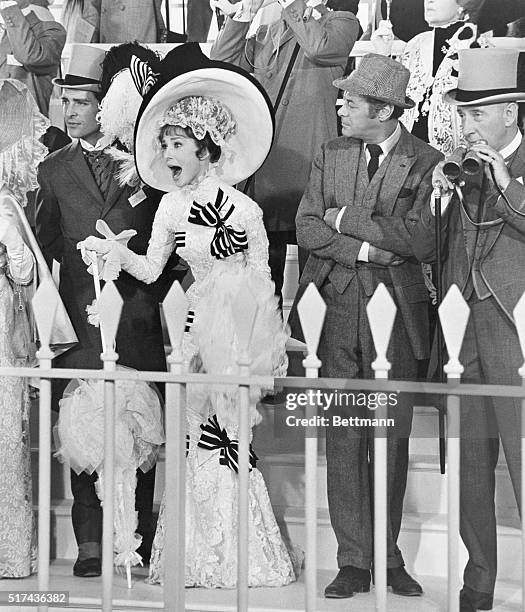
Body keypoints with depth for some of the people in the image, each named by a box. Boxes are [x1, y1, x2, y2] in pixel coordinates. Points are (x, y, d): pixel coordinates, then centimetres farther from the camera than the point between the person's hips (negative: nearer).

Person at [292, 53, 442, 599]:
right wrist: (366, 249, -10)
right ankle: (354, 562, 8)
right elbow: (306, 229, 2)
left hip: (396, 309, -2)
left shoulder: (426, 163, -3)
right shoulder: (330, 155, 10)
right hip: (338, 307, 2)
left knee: (393, 437, 4)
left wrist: (346, 218, -9)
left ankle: (389, 558, 16)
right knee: (343, 437, 1)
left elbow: (415, 235, -15)